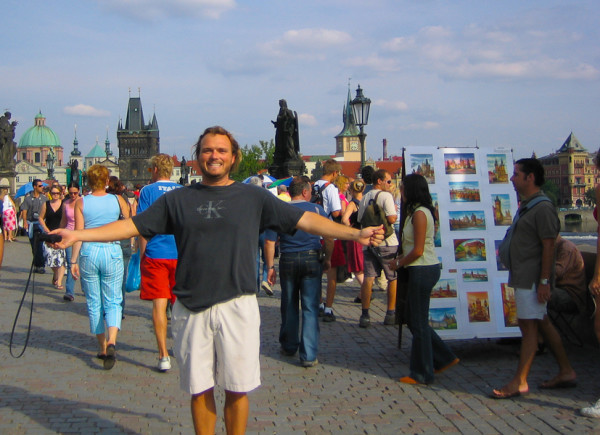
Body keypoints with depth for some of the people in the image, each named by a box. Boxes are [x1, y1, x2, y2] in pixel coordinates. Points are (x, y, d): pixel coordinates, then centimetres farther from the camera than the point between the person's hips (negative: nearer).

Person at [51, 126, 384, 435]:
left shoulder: (254, 197, 5)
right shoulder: (178, 200, 8)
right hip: (191, 308, 1)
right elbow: (133, 225, 6)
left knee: (237, 389, 6)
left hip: (237, 306, -1)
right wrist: (77, 235, -1)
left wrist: (355, 234, -1)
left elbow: (305, 220, 4)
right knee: (200, 389, 10)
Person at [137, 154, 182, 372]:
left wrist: (141, 256, 4)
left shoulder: (148, 191, -3)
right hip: (181, 255, 3)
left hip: (156, 255, -3)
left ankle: (164, 355, -5)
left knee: (159, 304, -2)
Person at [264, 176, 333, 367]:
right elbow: (329, 239, -2)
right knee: (310, 308, 1)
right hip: (312, 260, -1)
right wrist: (327, 259, 11)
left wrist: (270, 267, 0)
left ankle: (289, 346, 30)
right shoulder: (317, 209, -1)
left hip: (288, 261, 1)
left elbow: (269, 242, -5)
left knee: (289, 306, 17)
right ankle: (309, 355, -3)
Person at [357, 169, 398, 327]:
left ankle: (365, 315, -1)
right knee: (394, 278, 6)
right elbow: (392, 219, -17)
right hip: (386, 243, -6)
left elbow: (360, 220, 17)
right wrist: (394, 210, 2)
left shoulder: (364, 198, 13)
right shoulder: (385, 196, -9)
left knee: (368, 277, 2)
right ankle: (391, 314, 9)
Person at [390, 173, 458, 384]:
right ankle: (444, 358, 23)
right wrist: (401, 259, 5)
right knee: (414, 320, 16)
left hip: (423, 270, -10)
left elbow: (418, 250, -20)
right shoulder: (417, 211, 14)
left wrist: (399, 263, -7)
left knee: (419, 323, -1)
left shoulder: (419, 214, -16)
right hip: (422, 270, 10)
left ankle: (422, 374, 10)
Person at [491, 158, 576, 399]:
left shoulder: (543, 208, -15)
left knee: (529, 326, -6)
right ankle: (566, 372, 23)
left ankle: (520, 382, -3)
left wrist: (544, 281, -21)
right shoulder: (526, 206, 15)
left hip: (532, 277, -10)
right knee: (542, 323, 14)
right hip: (523, 277, 10)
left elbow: (548, 246, -19)